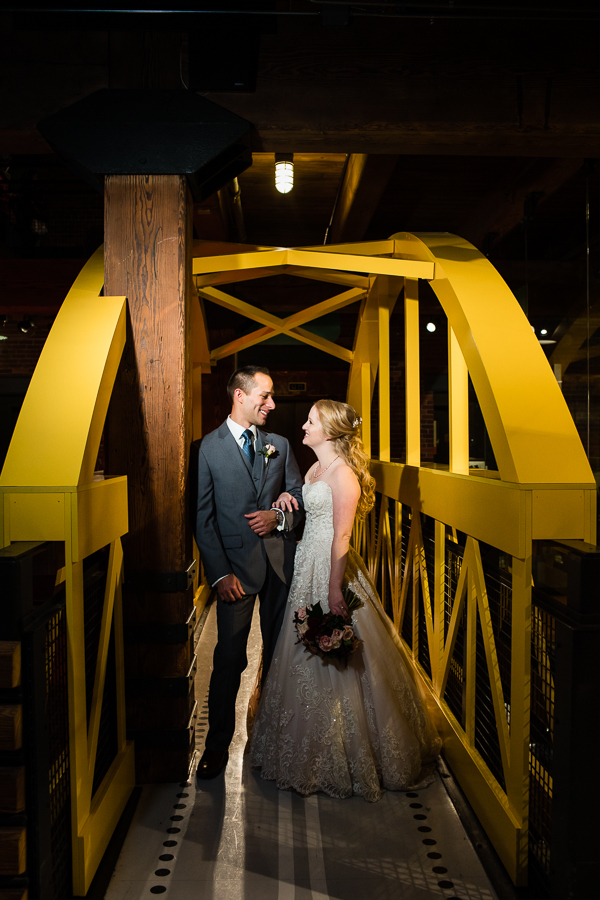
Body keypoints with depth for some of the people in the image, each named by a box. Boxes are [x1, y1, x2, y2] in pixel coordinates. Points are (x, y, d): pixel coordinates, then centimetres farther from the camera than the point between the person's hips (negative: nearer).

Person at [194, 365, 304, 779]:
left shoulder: (280, 445, 8)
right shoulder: (208, 448, -5)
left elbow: (299, 495, 13)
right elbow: (203, 517, -7)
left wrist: (280, 517, -10)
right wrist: (220, 574, -13)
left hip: (280, 561, 4)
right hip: (236, 565, -4)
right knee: (229, 657, 0)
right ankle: (218, 742, 15)